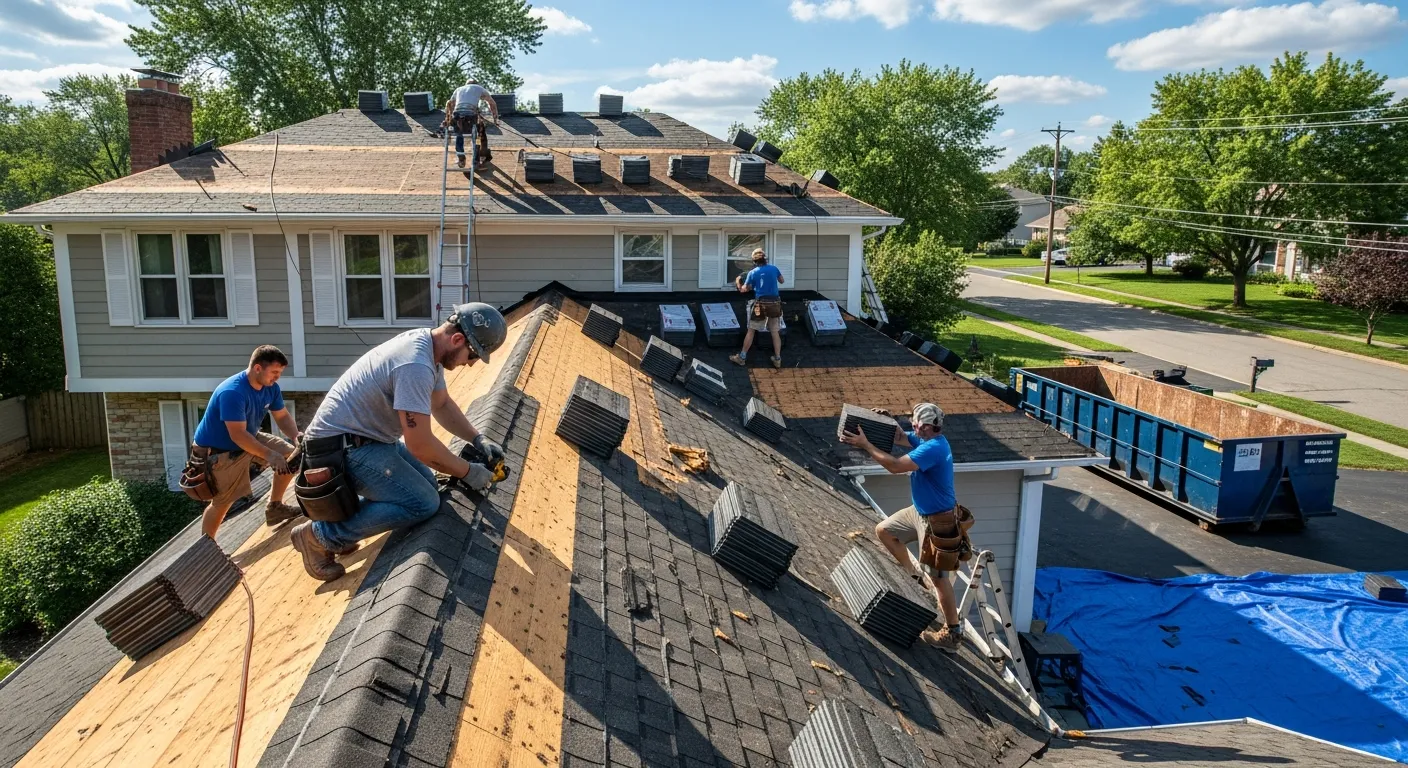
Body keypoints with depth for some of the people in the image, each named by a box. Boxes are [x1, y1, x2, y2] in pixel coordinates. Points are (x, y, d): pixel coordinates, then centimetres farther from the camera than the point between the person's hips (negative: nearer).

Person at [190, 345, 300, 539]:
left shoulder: (270, 387, -10)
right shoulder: (232, 393, -33)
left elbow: (282, 416, 1)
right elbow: (238, 436, -35)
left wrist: (297, 437, -18)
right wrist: (270, 455, -36)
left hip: (250, 437, 8)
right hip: (217, 451, -8)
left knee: (291, 456, -1)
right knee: (222, 501, -3)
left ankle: (274, 507, 13)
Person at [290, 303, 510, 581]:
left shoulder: (428, 344, 2)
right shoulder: (415, 366, -29)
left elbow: (442, 404, 17)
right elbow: (420, 445, -26)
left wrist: (478, 439, 6)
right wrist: (468, 472, -14)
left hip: (367, 435, 11)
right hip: (344, 446, -10)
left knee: (426, 482, 12)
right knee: (424, 503, -18)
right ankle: (321, 534, -8)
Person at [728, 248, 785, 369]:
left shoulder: (752, 272, -4)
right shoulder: (774, 269, 3)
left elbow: (743, 290, 2)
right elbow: (782, 281, 21)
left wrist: (738, 282, 22)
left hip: (761, 304, -2)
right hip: (775, 303, 2)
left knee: (751, 331, 6)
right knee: (775, 332, 9)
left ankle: (742, 357, 10)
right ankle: (777, 359, 10)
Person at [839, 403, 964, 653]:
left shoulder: (933, 448, -29)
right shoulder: (927, 439, 1)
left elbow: (896, 466, -34)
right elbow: (900, 438, 15)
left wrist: (866, 445, -28)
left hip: (938, 520, -10)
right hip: (920, 511, 10)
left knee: (937, 577, -1)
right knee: (883, 530, 17)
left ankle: (952, 632, 12)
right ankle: (914, 573, 28)